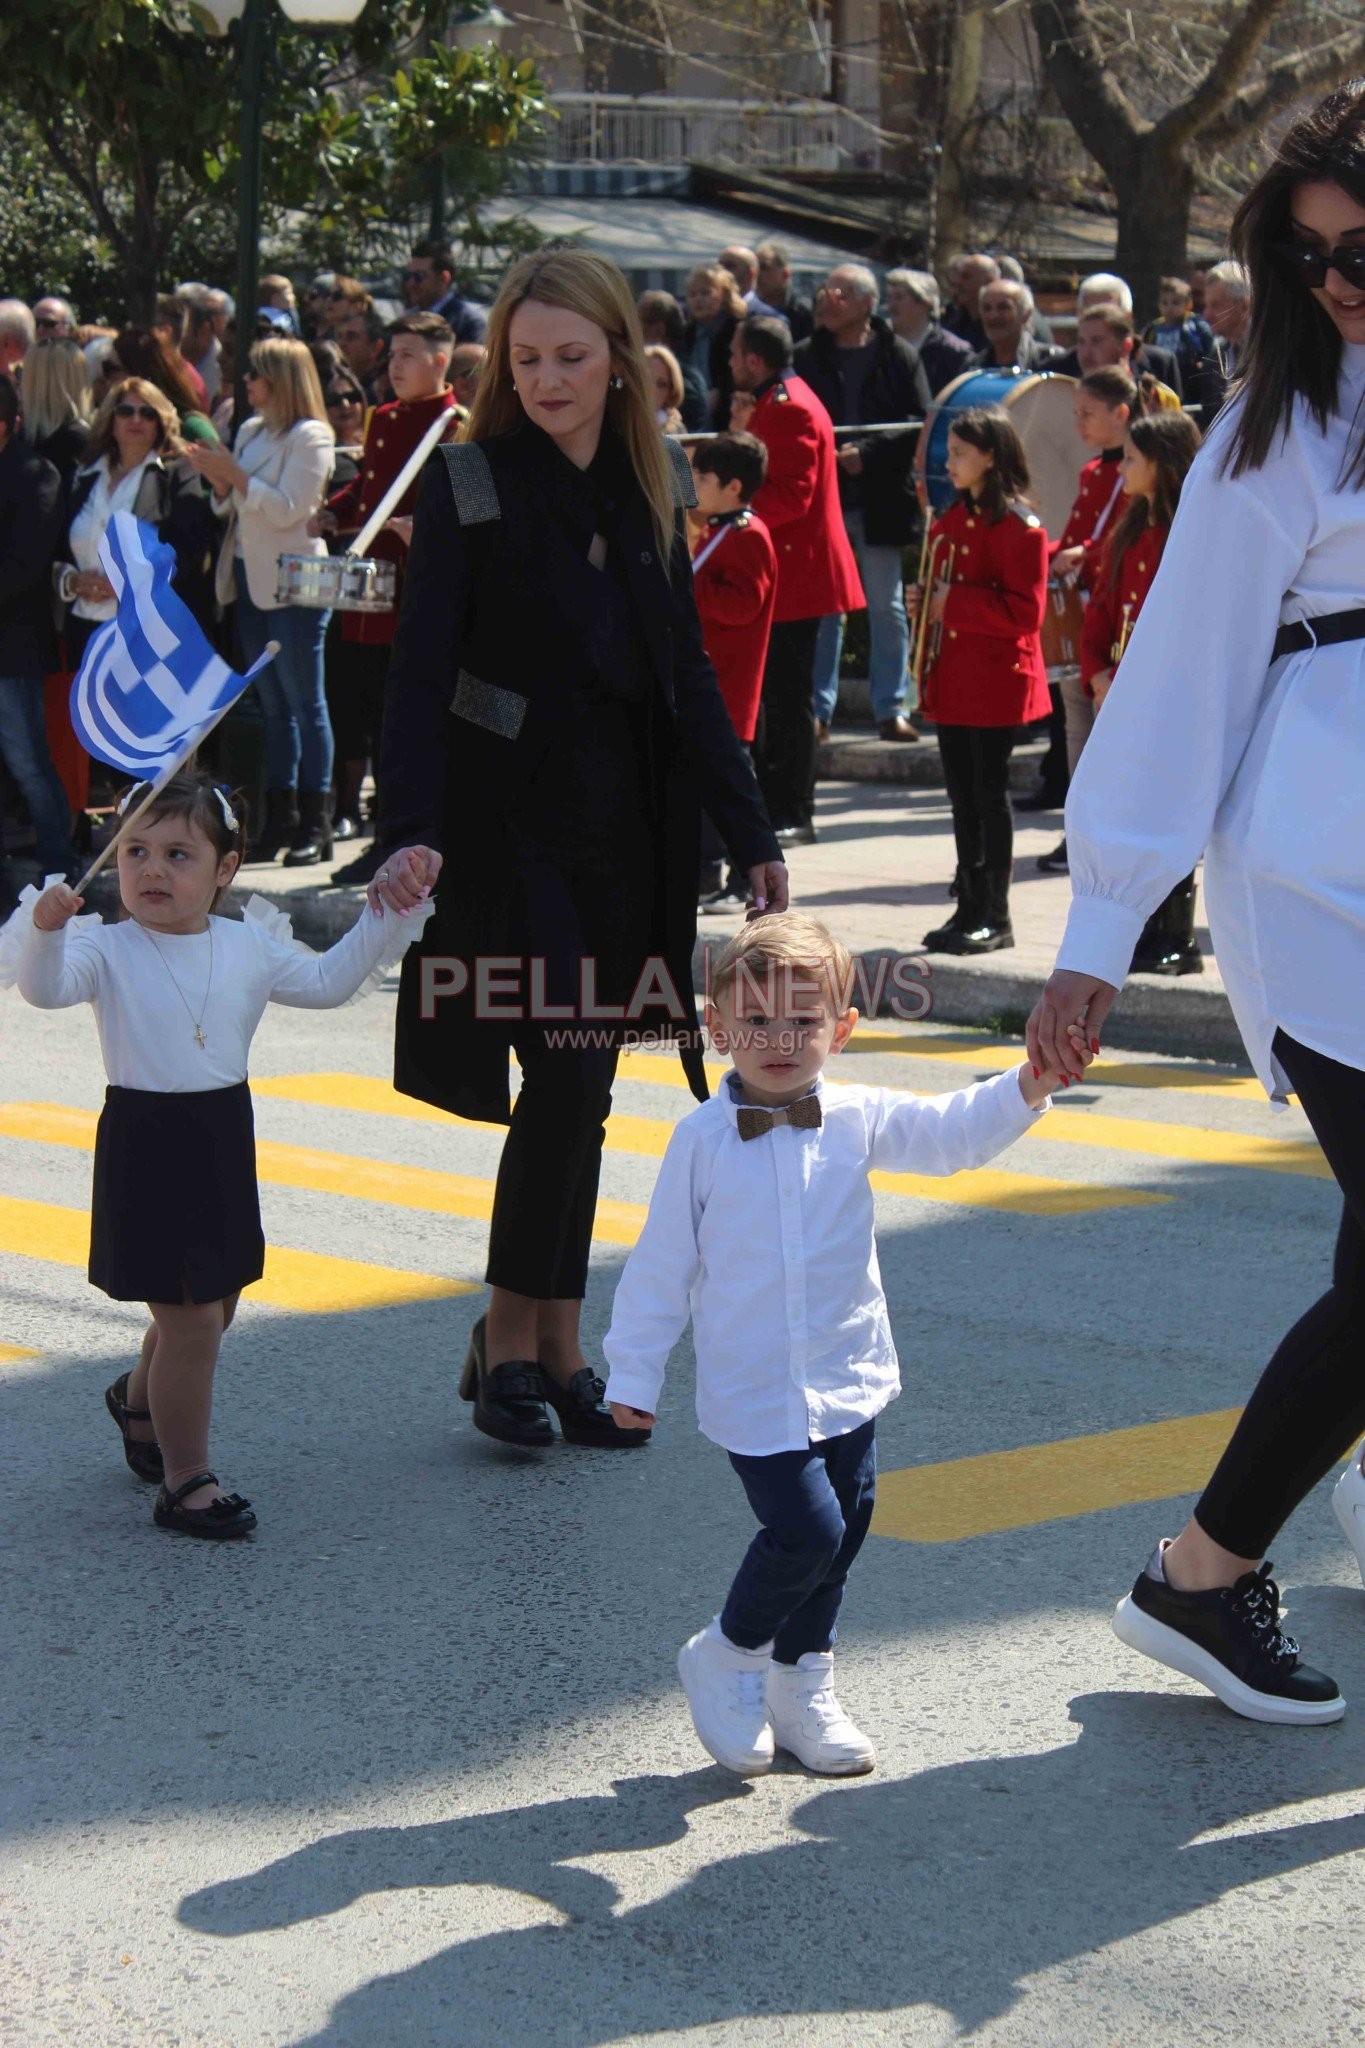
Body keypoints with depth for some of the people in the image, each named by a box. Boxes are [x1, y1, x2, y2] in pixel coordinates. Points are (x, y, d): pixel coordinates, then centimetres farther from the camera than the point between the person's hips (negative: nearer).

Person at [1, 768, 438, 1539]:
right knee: (191, 1318, -6)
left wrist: (389, 912, 7)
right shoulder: (107, 949, -12)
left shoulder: (251, 946, 2)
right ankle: (185, 1481, 8)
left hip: (224, 1143, 6)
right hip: (145, 1147, -6)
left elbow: (326, 982, 13)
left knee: (213, 1307, 19)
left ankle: (140, 1398, 49)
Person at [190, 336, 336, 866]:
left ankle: (315, 825, -2)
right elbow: (232, 507, 17)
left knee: (305, 704, -4)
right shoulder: (250, 431, 14)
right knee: (272, 704, 10)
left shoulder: (310, 436, -9)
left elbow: (289, 509, -18)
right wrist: (219, 481, -2)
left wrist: (237, 477, -18)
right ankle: (280, 818, 14)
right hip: (250, 579, 8)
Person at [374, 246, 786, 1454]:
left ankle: (557, 1348, 18)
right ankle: (512, 1342, 7)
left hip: (626, 825, 5)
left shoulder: (652, 485, 7)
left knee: (583, 1089, 9)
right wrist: (408, 835, -22)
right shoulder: (471, 486, -7)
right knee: (565, 1079, -9)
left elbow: (688, 673, 13)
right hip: (509, 820, -5)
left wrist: (751, 832, 10)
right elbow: (419, 675, -10)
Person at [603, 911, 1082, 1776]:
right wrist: (634, 1374, 2)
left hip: (849, 1379, 4)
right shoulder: (702, 1140, -7)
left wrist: (1026, 1088, -23)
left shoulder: (856, 1120, 0)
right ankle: (727, 1657, 11)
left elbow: (951, 1133, -4)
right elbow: (661, 1265, -1)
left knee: (843, 1530, 11)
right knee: (805, 1531, -14)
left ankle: (800, 1686, 31)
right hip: (754, 1391, -4)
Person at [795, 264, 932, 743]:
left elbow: (920, 424, -3)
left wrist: (868, 452, -15)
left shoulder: (898, 357, 1)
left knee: (887, 608, 4)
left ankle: (891, 708, 10)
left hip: (880, 501, -2)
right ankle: (818, 707, 12)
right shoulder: (806, 357, 7)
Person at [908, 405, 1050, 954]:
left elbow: (1025, 611, -18)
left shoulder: (1016, 525, -12)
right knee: (962, 796, 11)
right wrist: (924, 604, 5)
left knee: (990, 795, -2)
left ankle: (996, 918, 4)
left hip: (996, 682, -8)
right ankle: (970, 909, 18)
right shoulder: (951, 520, 13)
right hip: (952, 680, 8)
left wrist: (954, 602, -19)